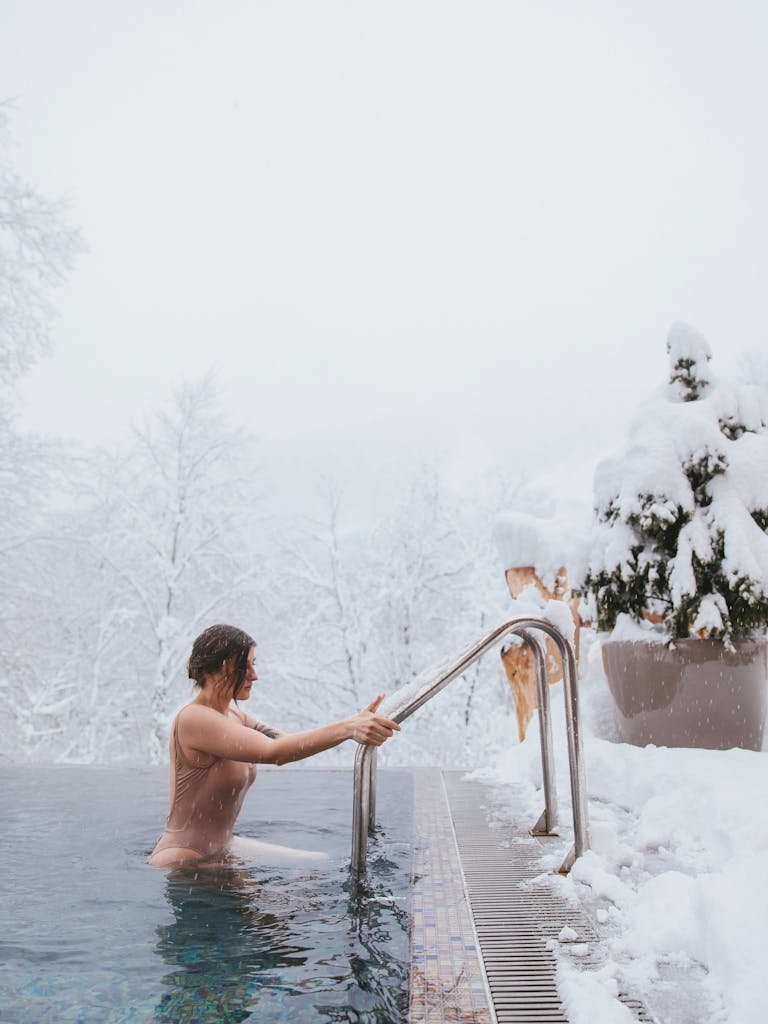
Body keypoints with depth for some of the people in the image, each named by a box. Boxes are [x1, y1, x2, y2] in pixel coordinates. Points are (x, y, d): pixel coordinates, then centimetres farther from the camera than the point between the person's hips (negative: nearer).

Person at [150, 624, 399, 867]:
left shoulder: (233, 716, 7)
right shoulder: (194, 719, -22)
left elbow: (286, 742, -3)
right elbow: (272, 752, -34)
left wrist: (354, 724, -17)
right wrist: (347, 729, -41)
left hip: (222, 847, 9)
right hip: (184, 861, -9)